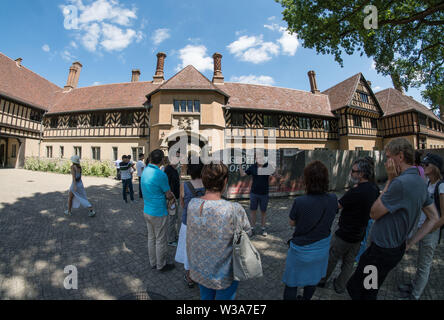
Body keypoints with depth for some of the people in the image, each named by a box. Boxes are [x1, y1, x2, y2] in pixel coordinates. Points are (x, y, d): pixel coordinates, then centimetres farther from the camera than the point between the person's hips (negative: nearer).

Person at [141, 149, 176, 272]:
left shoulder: (145, 171, 1)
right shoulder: (161, 174, -24)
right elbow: (169, 195, -14)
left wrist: (168, 193, 7)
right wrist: (172, 196, 8)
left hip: (147, 211, 8)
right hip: (158, 213, -8)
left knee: (151, 238, 20)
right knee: (160, 240, 9)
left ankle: (153, 263, 36)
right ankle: (161, 265, 25)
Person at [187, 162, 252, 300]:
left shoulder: (192, 204, -17)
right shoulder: (234, 210, -32)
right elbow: (247, 232, -13)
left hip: (199, 269, 5)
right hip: (224, 274, -4)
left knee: (205, 297, 30)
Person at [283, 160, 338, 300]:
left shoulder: (300, 202, -29)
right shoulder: (333, 199, -17)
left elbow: (292, 223, -11)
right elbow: (330, 217, 2)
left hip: (301, 250, -5)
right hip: (322, 249, 5)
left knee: (291, 283, 17)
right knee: (313, 279, 30)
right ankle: (306, 298, 53)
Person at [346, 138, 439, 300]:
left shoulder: (400, 183, -28)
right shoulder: (420, 181, 4)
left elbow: (374, 213, -18)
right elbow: (433, 218, 13)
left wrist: (390, 180, -17)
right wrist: (409, 243, 10)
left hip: (382, 252, -9)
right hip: (397, 248, 9)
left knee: (354, 288, 9)